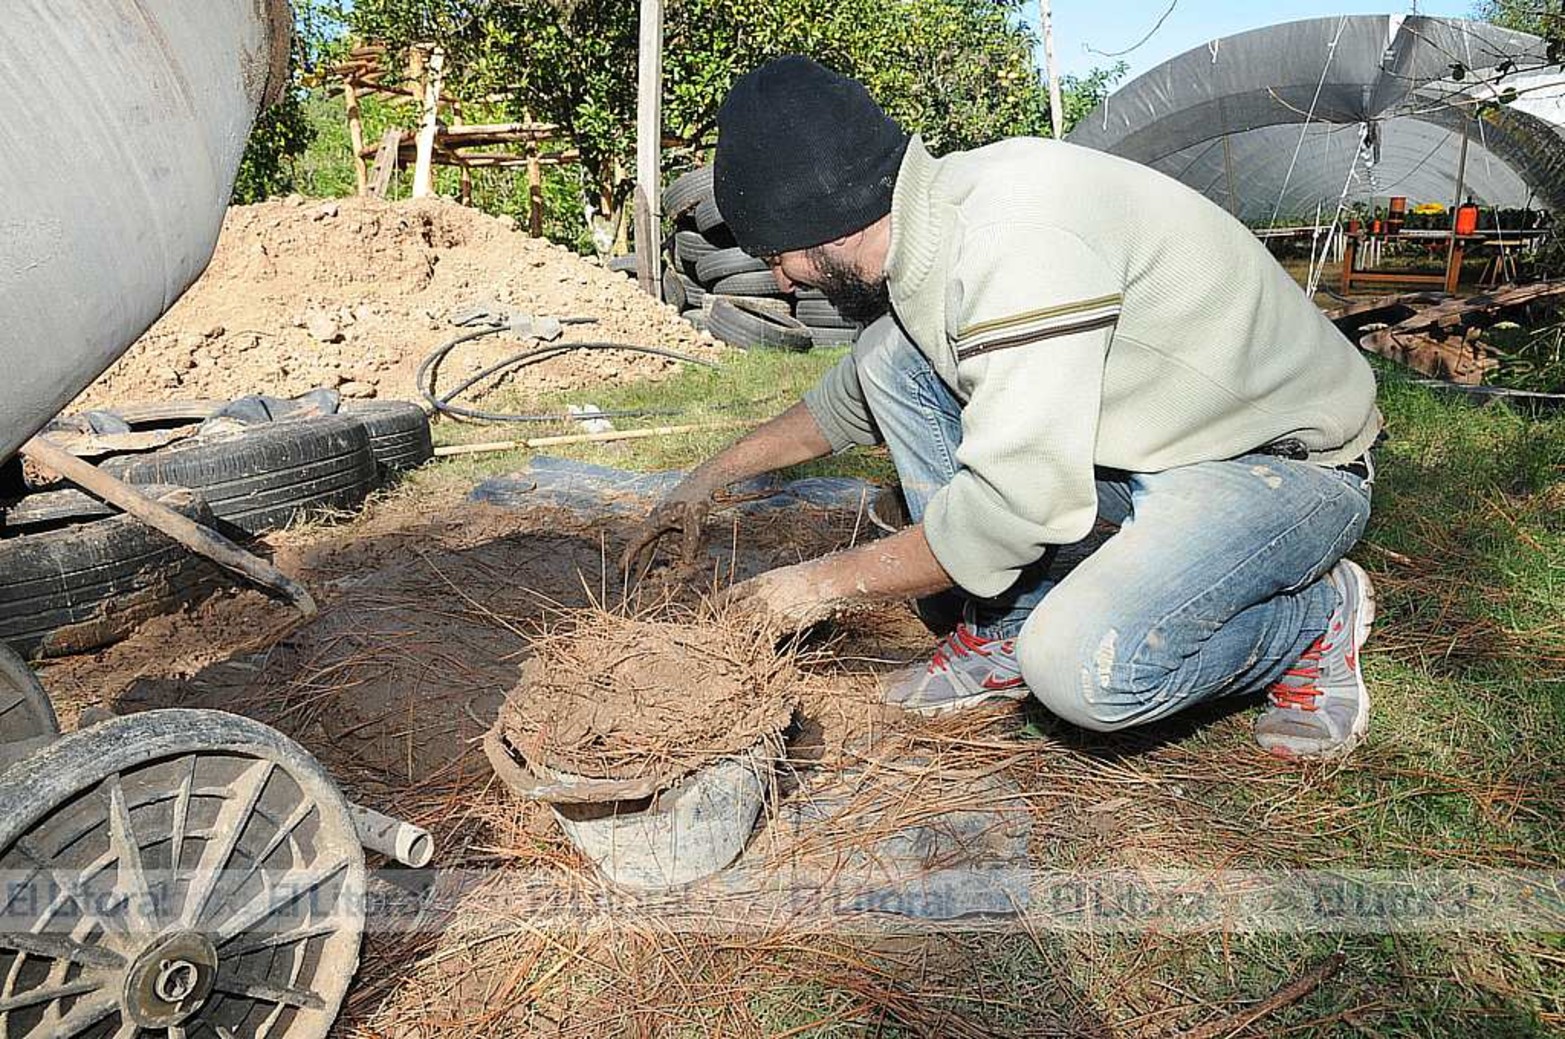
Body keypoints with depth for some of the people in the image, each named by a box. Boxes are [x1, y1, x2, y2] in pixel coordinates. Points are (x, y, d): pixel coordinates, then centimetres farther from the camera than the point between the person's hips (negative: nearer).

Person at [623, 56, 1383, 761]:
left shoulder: (1014, 236, -32)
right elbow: (855, 396, 16)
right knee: (892, 354, -6)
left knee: (1082, 670, -32)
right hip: (1138, 438, 8)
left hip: (1290, 464, -8)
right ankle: (1003, 633, 3)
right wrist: (713, 475, 19)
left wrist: (826, 582, -18)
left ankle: (1316, 617, 0)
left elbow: (1011, 507, -32)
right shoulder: (925, 233, -3)